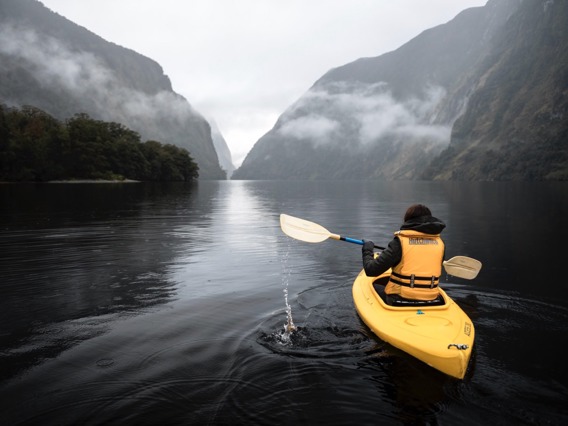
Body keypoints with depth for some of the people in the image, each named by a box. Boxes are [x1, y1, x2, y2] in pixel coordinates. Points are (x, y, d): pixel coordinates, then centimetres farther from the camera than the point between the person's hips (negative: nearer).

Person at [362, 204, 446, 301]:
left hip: (400, 298, -5)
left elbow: (371, 270, -13)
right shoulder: (440, 243, 2)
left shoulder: (400, 241, -11)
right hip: (430, 300, 5)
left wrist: (367, 250, 6)